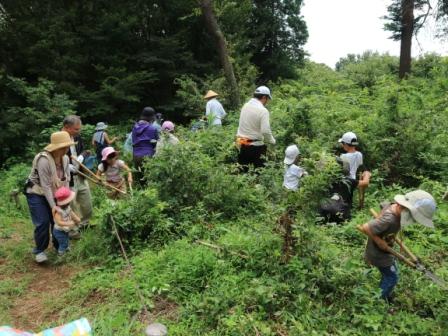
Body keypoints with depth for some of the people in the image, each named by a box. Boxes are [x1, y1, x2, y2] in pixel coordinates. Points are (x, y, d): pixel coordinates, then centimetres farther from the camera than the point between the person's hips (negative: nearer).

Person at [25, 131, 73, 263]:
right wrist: (53, 206, -28)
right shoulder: (43, 160, -32)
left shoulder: (65, 158, -12)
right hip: (36, 194, -6)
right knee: (43, 222, -10)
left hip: (53, 193, 6)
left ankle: (59, 246, 25)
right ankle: (39, 250, 10)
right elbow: (46, 185, -29)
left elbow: (66, 180, -8)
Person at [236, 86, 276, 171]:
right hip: (255, 145, -6)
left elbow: (244, 124, 7)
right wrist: (272, 141, -4)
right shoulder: (263, 111, -16)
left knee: (243, 170, 14)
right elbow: (265, 131, -22)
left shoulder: (245, 106, 4)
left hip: (241, 143, 7)